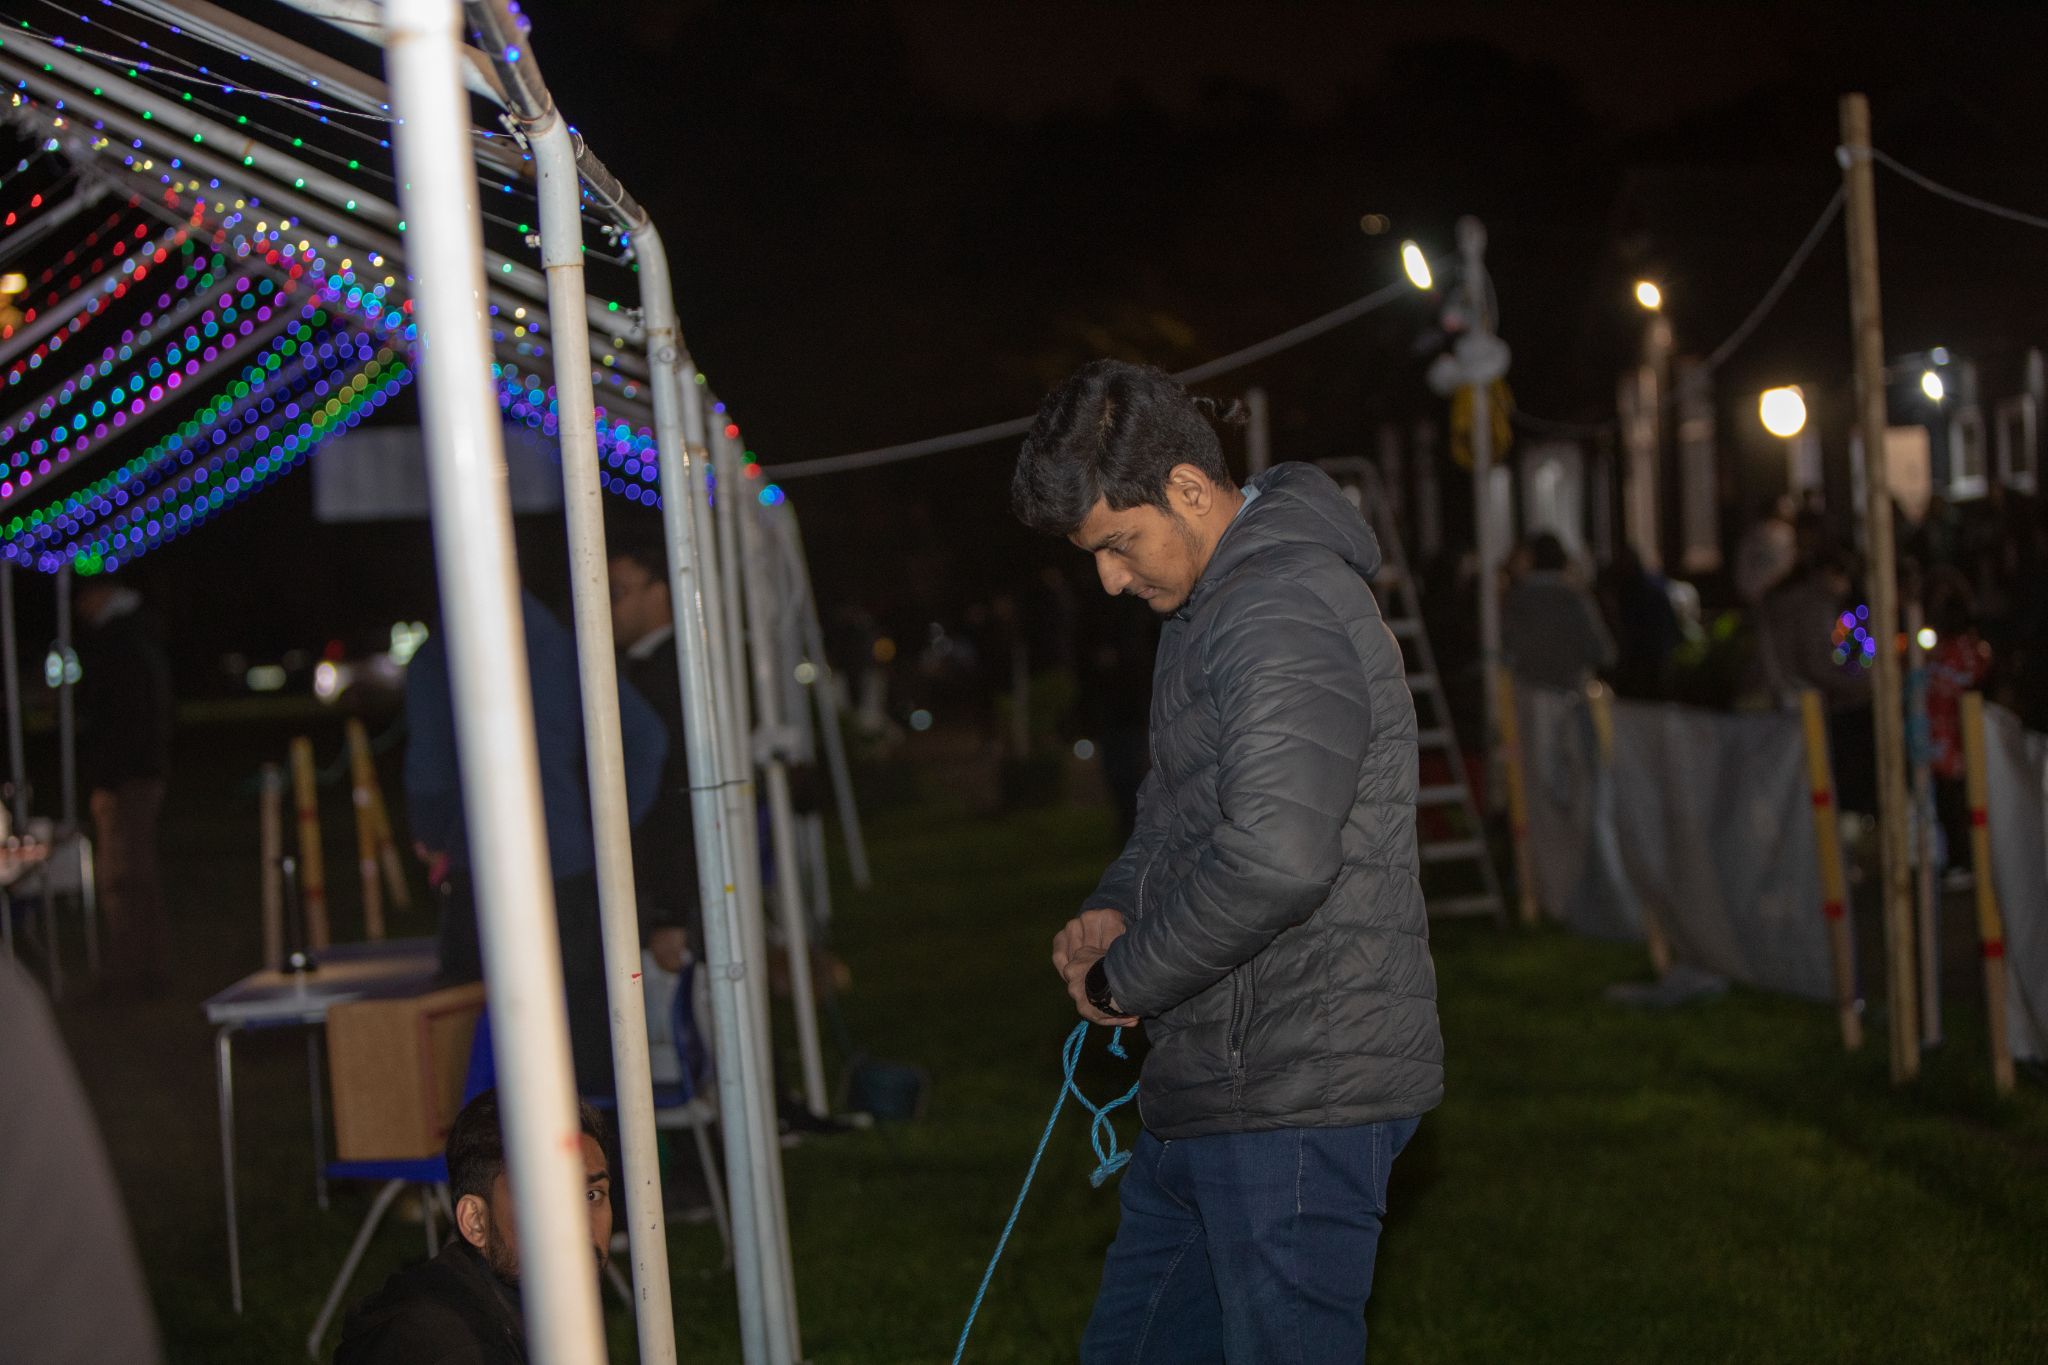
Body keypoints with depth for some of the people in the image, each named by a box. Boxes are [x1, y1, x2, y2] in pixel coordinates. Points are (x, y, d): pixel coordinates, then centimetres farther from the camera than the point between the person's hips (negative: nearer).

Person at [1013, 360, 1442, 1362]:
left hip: (1297, 1101, -11)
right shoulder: (1206, 606, 16)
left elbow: (1274, 857, -31)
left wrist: (1124, 980, -16)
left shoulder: (1287, 612, -19)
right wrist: (1118, 909, 8)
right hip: (1210, 1093, 11)